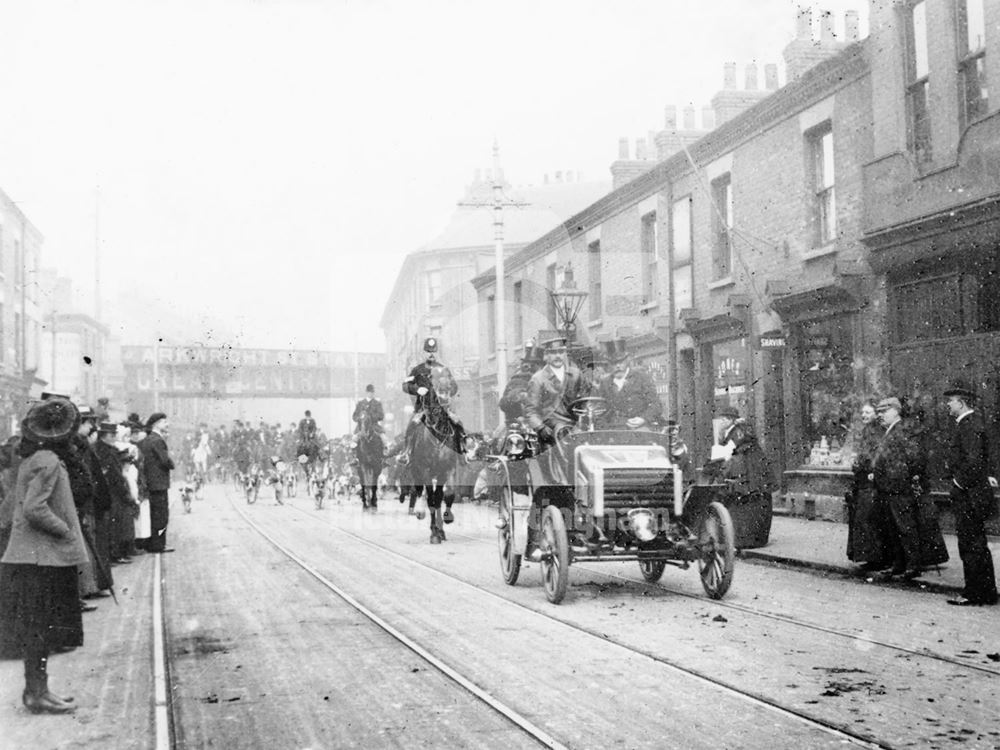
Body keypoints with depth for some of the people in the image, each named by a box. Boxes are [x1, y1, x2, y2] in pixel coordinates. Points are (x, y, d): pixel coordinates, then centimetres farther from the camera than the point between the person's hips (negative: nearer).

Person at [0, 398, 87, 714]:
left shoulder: (33, 458, 13)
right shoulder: (48, 461, -17)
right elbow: (34, 509, -24)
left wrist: (66, 530, 13)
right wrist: (65, 530, -14)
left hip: (32, 555, 9)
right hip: (43, 557, -9)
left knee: (37, 630, 14)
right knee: (41, 629, -3)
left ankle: (35, 690, 21)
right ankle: (37, 694, 3)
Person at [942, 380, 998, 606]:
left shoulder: (971, 424, -17)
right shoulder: (970, 422, 15)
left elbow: (973, 460, -25)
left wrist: (959, 483, -16)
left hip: (969, 495, -10)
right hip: (971, 494, 10)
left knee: (971, 546, -4)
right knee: (978, 545, 15)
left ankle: (974, 594, 1)